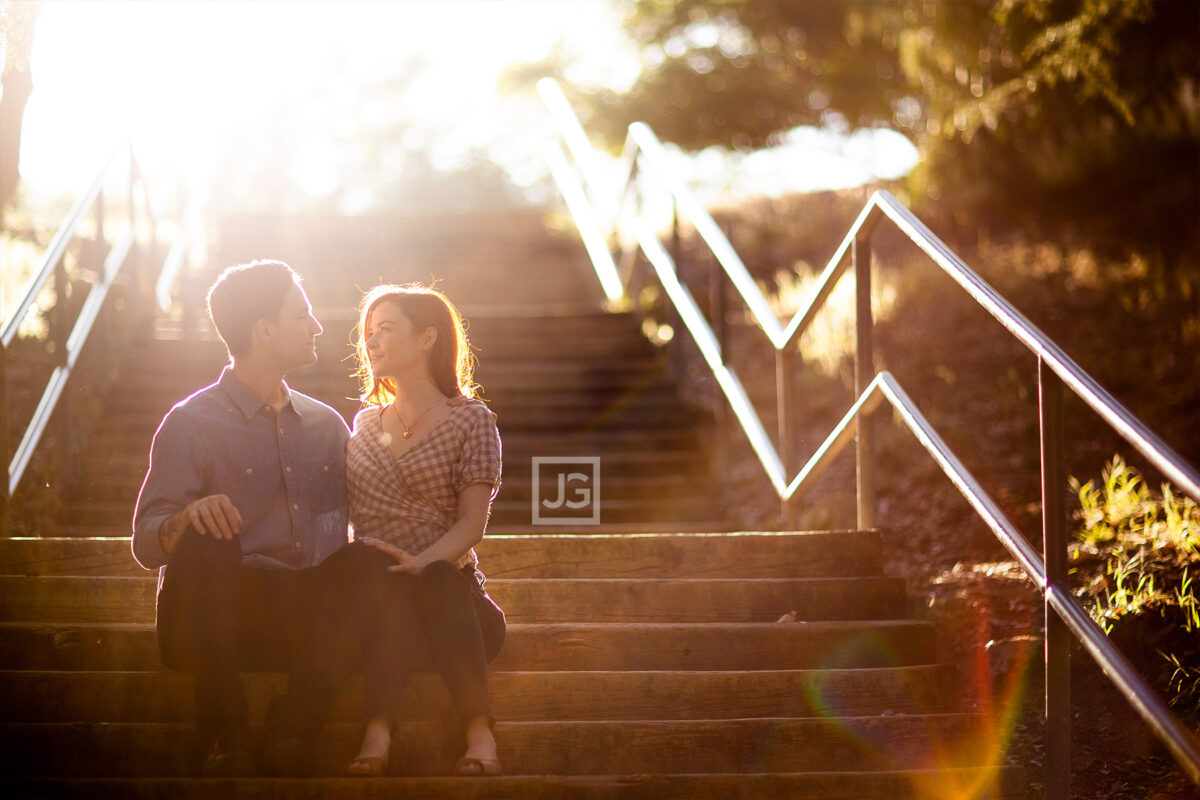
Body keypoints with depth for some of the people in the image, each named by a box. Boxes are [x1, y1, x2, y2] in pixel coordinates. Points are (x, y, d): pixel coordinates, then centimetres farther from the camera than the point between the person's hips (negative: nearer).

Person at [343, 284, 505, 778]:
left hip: (449, 589, -2)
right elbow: (346, 511, 18)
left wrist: (422, 561, -23)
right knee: (382, 576, -34)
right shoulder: (365, 423, 23)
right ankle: (378, 733, -50)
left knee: (434, 581, -38)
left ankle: (480, 733, -46)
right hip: (375, 595, 2)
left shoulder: (470, 422, 8)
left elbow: (472, 522, -3)